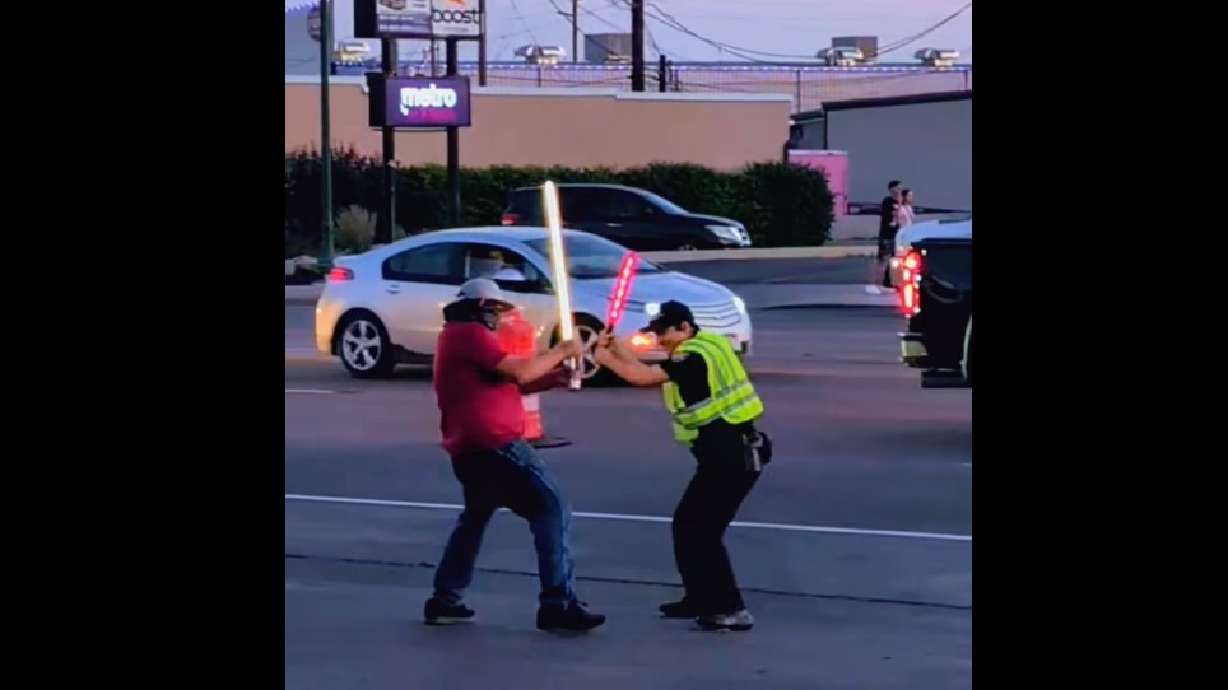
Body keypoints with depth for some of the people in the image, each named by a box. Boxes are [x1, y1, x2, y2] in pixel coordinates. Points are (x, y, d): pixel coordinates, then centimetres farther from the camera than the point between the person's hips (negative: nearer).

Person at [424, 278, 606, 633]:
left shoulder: (456, 337, 23)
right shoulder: (471, 334, -9)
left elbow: (505, 383, 19)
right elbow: (519, 371, -17)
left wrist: (554, 377, 7)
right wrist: (560, 352, -4)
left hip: (468, 447, 10)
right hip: (492, 443, -10)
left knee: (476, 515, 28)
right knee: (551, 507, -9)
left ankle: (444, 600, 25)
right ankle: (558, 604, -14)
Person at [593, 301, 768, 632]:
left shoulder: (694, 355, -16)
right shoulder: (704, 347, 14)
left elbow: (644, 377, -22)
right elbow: (651, 373, 20)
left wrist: (605, 358, -7)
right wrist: (618, 350, 11)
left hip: (730, 455, -10)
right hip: (732, 451, 10)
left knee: (700, 530, -6)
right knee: (688, 524, 17)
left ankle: (731, 610, -6)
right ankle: (700, 599, 26)